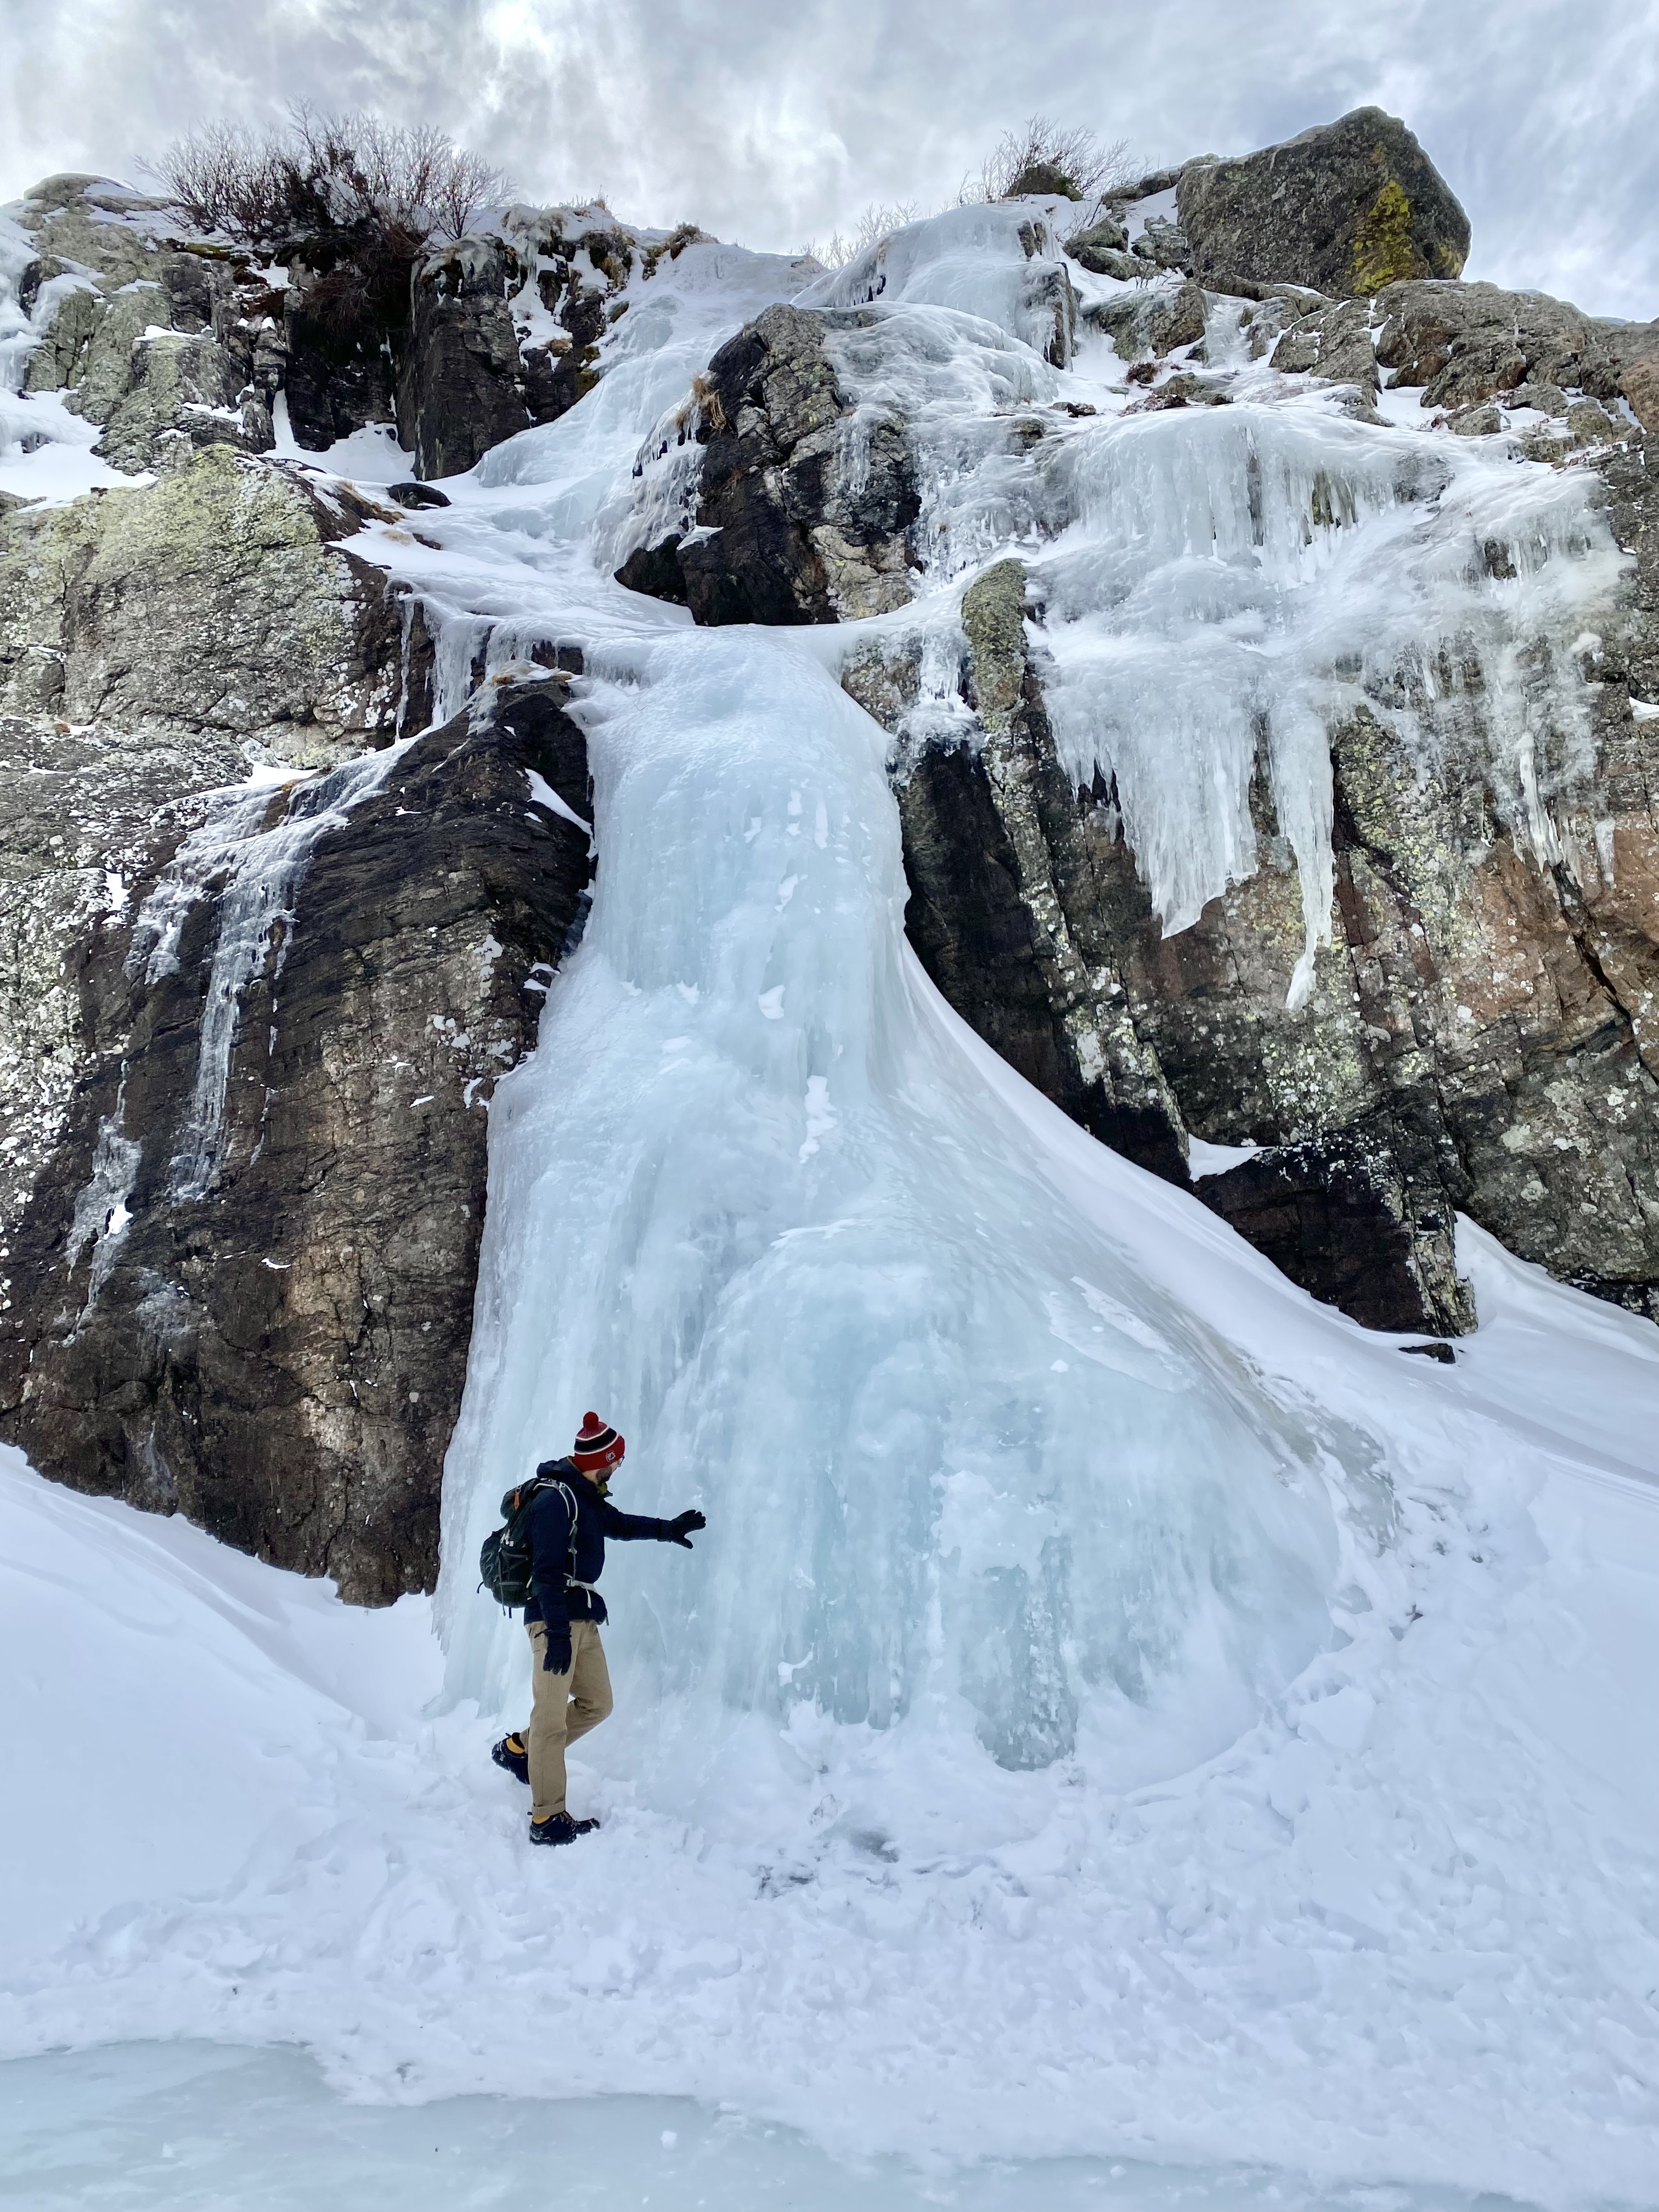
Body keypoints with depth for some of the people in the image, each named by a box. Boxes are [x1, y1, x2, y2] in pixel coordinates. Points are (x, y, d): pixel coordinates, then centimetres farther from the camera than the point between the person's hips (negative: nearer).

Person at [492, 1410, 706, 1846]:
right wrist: (558, 1634, -23)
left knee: (597, 1704, 13)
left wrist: (666, 1529, 31)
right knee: (552, 1717, -6)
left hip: (583, 1620, 10)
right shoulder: (555, 1499, -16)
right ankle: (548, 1820, -1)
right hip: (554, 1619, -10)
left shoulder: (587, 1498, 13)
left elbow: (619, 1524, 33)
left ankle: (519, 1748, 28)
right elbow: (547, 1571, -21)